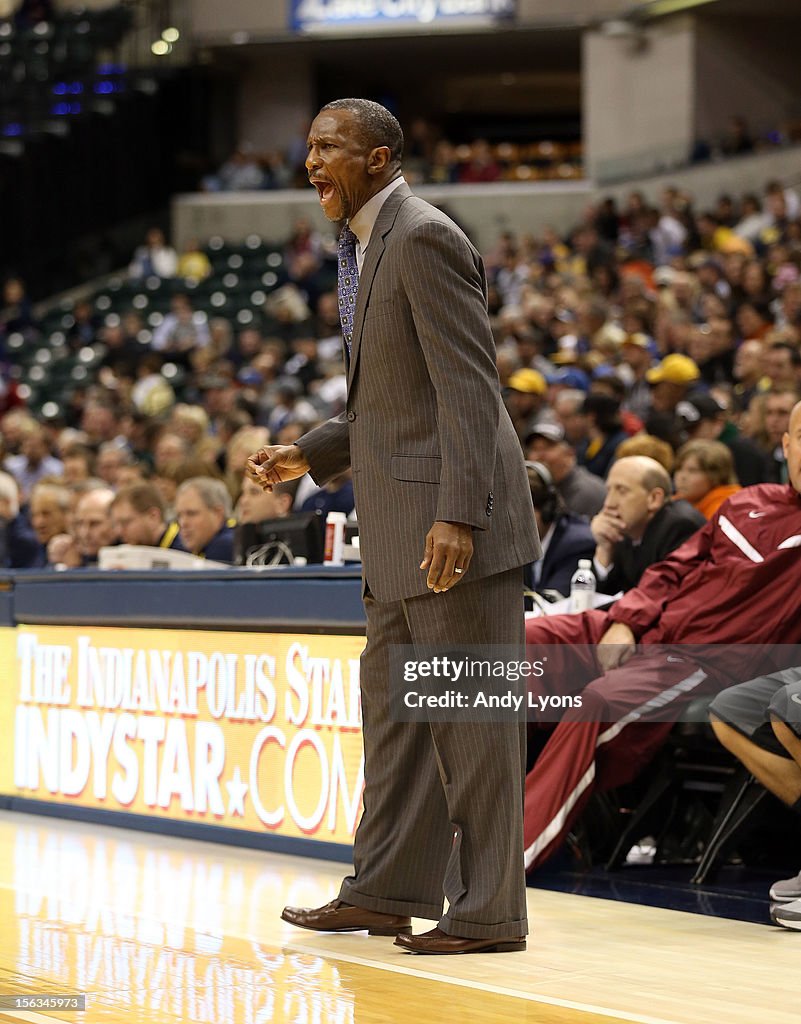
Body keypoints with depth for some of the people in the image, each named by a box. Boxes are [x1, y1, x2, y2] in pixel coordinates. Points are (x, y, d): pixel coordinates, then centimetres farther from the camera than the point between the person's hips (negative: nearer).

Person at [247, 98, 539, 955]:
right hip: (400, 529, 10)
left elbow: (467, 387, -20)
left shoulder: (424, 239, -14)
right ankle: (389, 893, 20)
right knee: (392, 704, 13)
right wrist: (306, 457, 15)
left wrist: (456, 515, -26)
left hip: (456, 519, -10)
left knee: (472, 715, -4)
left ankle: (490, 910, 1)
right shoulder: (367, 248, 17)